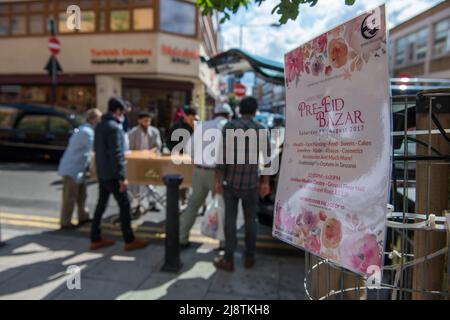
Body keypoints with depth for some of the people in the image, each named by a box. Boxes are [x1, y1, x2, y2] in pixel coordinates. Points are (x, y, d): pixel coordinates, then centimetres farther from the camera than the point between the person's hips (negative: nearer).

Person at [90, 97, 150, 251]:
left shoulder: (99, 126, 10)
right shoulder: (114, 128, -18)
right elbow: (116, 155, -23)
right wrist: (122, 177, -21)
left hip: (101, 172, 9)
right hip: (111, 174, -9)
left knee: (101, 204, 14)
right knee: (124, 205, 0)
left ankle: (95, 239, 22)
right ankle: (129, 241, 7)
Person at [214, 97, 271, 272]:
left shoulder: (229, 126, -7)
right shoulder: (262, 130, 0)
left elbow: (223, 155, -12)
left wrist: (218, 179, -6)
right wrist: (265, 182, 10)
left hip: (230, 181, -1)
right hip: (251, 182, 2)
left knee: (230, 219, 7)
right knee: (250, 220, 13)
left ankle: (228, 259, 14)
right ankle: (249, 257, 25)